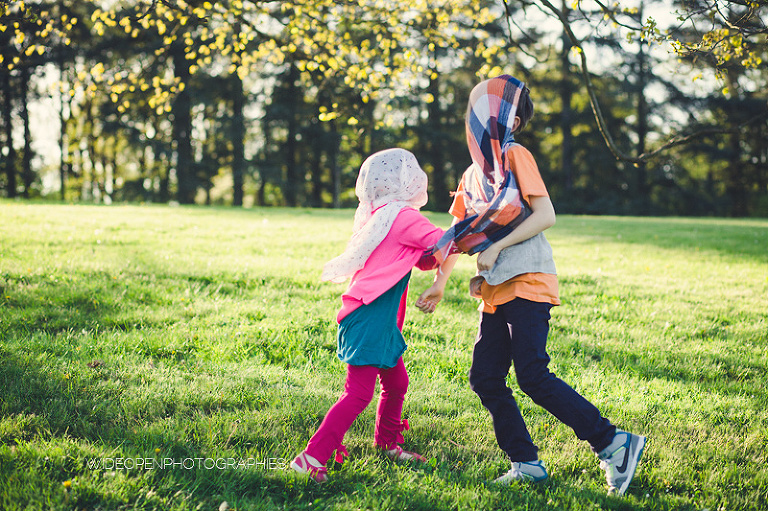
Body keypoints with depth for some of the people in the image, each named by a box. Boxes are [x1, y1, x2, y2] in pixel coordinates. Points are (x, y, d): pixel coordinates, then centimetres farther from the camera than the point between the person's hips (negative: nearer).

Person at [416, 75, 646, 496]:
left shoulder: (515, 156, -4)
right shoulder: (473, 174, 19)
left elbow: (545, 216, -11)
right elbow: (458, 235, 25)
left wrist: (496, 249, -14)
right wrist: (439, 284, 18)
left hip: (526, 283, -8)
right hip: (496, 291, 8)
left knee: (533, 377, -16)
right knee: (485, 379, 4)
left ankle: (613, 444, -10)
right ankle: (527, 464, 11)